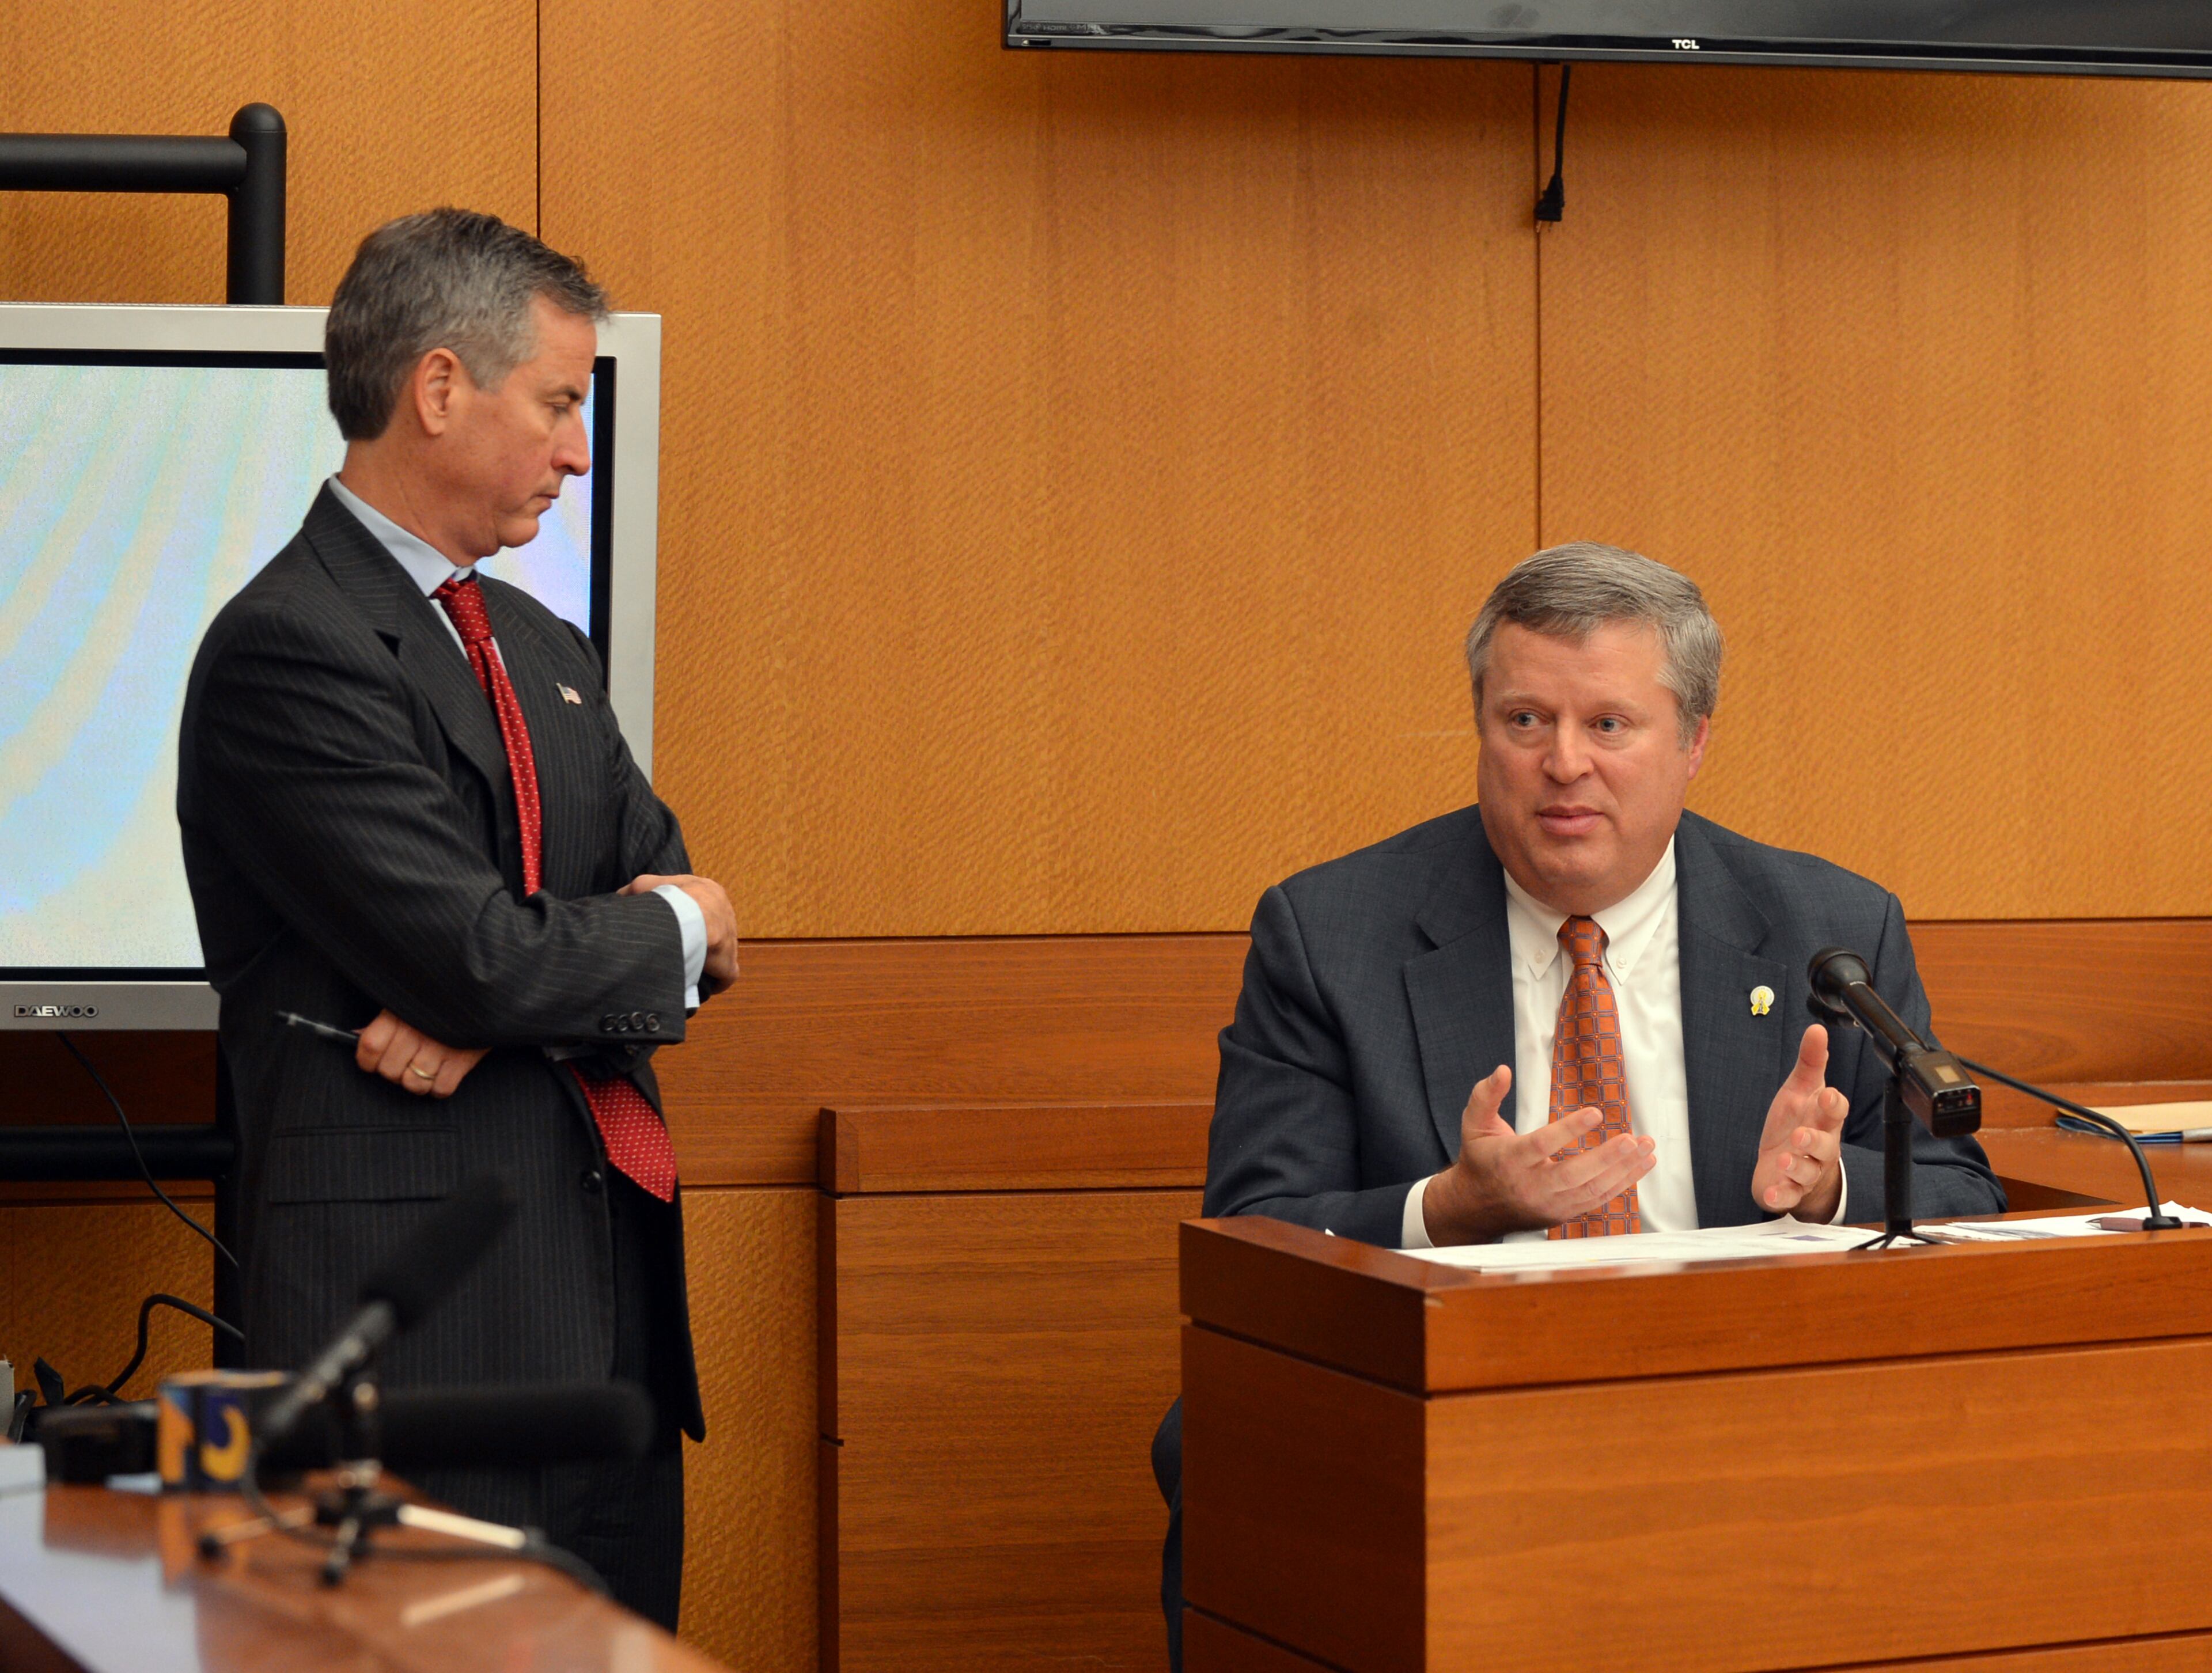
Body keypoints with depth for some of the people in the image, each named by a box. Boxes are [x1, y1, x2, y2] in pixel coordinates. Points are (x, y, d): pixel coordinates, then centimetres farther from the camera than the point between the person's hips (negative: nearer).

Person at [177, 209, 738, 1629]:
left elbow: (679, 906, 11)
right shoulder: (289, 651, -12)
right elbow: (484, 957, -20)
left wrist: (502, 1001, -9)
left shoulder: (545, 650, 17)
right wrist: (673, 931, -1)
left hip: (613, 1316, 8)